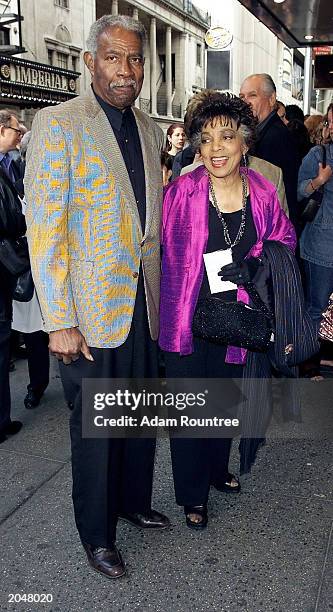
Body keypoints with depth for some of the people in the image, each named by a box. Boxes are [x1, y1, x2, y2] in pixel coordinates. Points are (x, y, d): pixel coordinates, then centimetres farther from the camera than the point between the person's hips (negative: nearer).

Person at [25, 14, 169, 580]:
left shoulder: (148, 129, 10)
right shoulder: (57, 124, -10)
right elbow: (44, 229, -14)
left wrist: (160, 287, 12)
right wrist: (59, 322, -17)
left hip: (144, 303, 6)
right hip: (91, 310, -5)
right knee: (94, 427, 9)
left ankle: (135, 502, 43)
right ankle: (96, 533, 31)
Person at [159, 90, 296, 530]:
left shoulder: (263, 193, -5)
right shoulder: (181, 193, -15)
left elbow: (284, 240, 8)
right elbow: (161, 251, -9)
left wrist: (253, 267, -11)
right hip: (187, 318, -3)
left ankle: (217, 469, 49)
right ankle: (193, 494, 31)